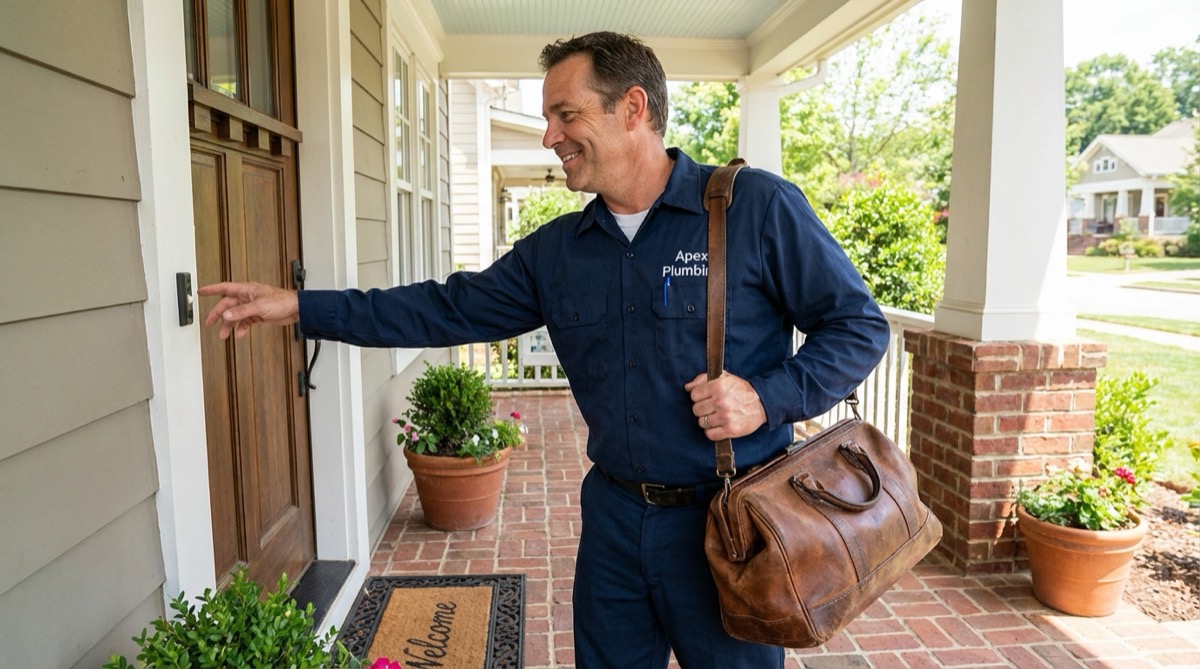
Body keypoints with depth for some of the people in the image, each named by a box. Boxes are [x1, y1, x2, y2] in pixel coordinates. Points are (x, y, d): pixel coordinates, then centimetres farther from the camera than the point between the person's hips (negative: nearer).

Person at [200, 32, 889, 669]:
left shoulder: (755, 206, -11)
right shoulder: (555, 251, 5)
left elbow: (859, 326, -6)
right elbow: (450, 309, 6)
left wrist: (770, 397, -21)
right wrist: (299, 306, 3)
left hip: (729, 520, -4)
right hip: (614, 516, 5)